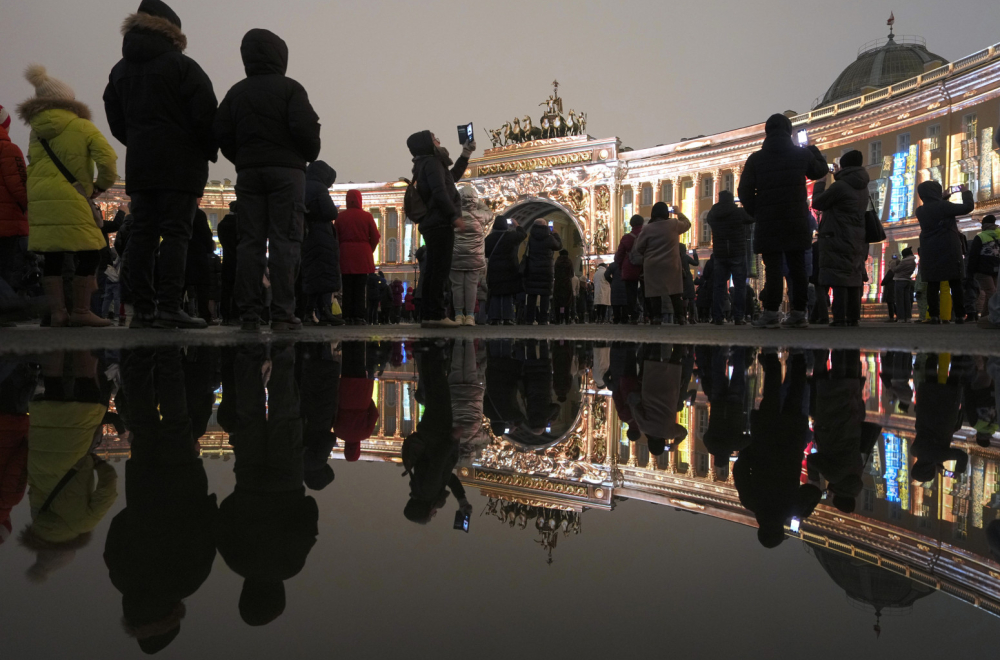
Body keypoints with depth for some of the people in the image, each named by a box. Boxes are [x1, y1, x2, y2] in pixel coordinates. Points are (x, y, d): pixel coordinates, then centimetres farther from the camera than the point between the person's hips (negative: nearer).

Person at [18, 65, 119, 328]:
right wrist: (102, 185, 2)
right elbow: (107, 158, -11)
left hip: (37, 199, 6)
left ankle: (57, 312, 7)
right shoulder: (83, 127, -1)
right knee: (89, 253, 0)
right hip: (68, 198, -6)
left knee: (52, 257, 8)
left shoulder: (36, 130, 17)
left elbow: (33, 162, 18)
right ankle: (81, 311, -3)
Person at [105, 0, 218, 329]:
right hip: (180, 163, -6)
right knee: (175, 233, -8)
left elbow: (116, 122, 17)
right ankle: (169, 307, -14)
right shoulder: (181, 65, -4)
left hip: (139, 165, 6)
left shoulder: (120, 70, 17)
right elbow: (205, 115, -11)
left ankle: (143, 309, 5)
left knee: (142, 235, 6)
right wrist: (209, 152, 2)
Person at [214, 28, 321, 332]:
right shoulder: (289, 88, -2)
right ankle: (282, 314, -10)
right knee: (285, 241, -5)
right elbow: (304, 128, -12)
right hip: (286, 170, -4)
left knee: (250, 242, 3)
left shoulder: (236, 92, 11)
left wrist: (241, 160, 16)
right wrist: (310, 155, 6)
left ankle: (249, 314, -1)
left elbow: (221, 133, 4)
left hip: (248, 171, 4)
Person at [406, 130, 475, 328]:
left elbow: (452, 176, 36)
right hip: (440, 224, -10)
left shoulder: (427, 163, 23)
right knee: (440, 269, -12)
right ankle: (436, 314, -15)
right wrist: (455, 216, -23)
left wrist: (465, 154, 33)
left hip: (433, 224, 10)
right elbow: (439, 192, -20)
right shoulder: (432, 162, -7)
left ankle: (427, 315, 9)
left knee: (432, 271, 8)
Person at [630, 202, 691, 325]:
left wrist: (644, 257, 19)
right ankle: (680, 317, 2)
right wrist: (679, 213, 33)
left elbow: (638, 248, 1)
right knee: (675, 292, 6)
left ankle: (656, 317, -2)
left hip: (652, 266, -1)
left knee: (654, 292, 3)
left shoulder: (647, 228, -3)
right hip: (671, 265, 1)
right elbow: (687, 223, 20)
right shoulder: (674, 224, 0)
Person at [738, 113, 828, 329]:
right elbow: (820, 171, 22)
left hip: (768, 222, -2)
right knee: (797, 268, 7)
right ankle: (798, 313, 8)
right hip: (797, 222, 2)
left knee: (773, 268, -2)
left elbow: (745, 191, -4)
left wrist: (756, 213, 9)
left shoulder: (756, 158, -2)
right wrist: (814, 150, 36)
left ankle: (770, 313, -6)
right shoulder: (802, 154, 3)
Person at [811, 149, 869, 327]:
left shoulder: (840, 186, -13)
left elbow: (817, 203, -5)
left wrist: (819, 185, 12)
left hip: (838, 239, -8)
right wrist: (838, 177, 23)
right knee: (854, 279, 11)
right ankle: (853, 317, 11)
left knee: (838, 279, -10)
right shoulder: (863, 188, 13)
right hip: (857, 241, 8)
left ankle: (840, 318, -15)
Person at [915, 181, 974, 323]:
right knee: (955, 283, 0)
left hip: (929, 253, 4)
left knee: (933, 284, 1)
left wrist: (942, 198, 29)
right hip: (948, 251, -4)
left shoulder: (920, 211, 7)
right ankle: (959, 316, -3)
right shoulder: (943, 206, -10)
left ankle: (934, 315, -7)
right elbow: (968, 207, -7)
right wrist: (966, 193, 8)